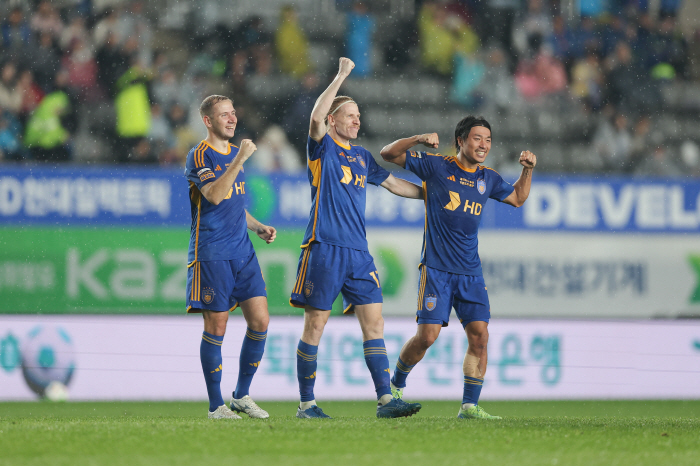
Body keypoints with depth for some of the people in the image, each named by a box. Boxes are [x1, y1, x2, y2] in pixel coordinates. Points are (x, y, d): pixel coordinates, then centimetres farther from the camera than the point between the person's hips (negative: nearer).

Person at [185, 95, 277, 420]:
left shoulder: (235, 153, 17)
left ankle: (242, 395, 14)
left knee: (260, 322, 0)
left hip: (242, 253, 7)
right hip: (211, 255, -7)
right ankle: (216, 406, 4)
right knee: (216, 328, -4)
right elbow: (214, 195, -25)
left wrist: (259, 228, 11)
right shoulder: (200, 156, -8)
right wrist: (241, 158, -27)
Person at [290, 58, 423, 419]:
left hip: (358, 253, 6)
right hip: (324, 250, -6)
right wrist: (341, 76, -18)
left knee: (374, 323, -2)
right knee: (315, 325, -3)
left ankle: (385, 399, -4)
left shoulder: (362, 157, 20)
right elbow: (316, 118, -20)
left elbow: (393, 184, 33)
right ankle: (306, 403, 3)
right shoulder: (323, 148, 0)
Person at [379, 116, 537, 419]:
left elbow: (517, 198, 31)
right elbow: (389, 154, 0)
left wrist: (527, 170, 14)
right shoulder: (437, 167, -1)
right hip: (436, 268, -5)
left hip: (471, 273, 5)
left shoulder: (487, 179, 12)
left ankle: (469, 406, 0)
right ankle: (397, 383, 17)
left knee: (479, 336, -6)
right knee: (428, 335, -9)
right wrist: (418, 140, -16)